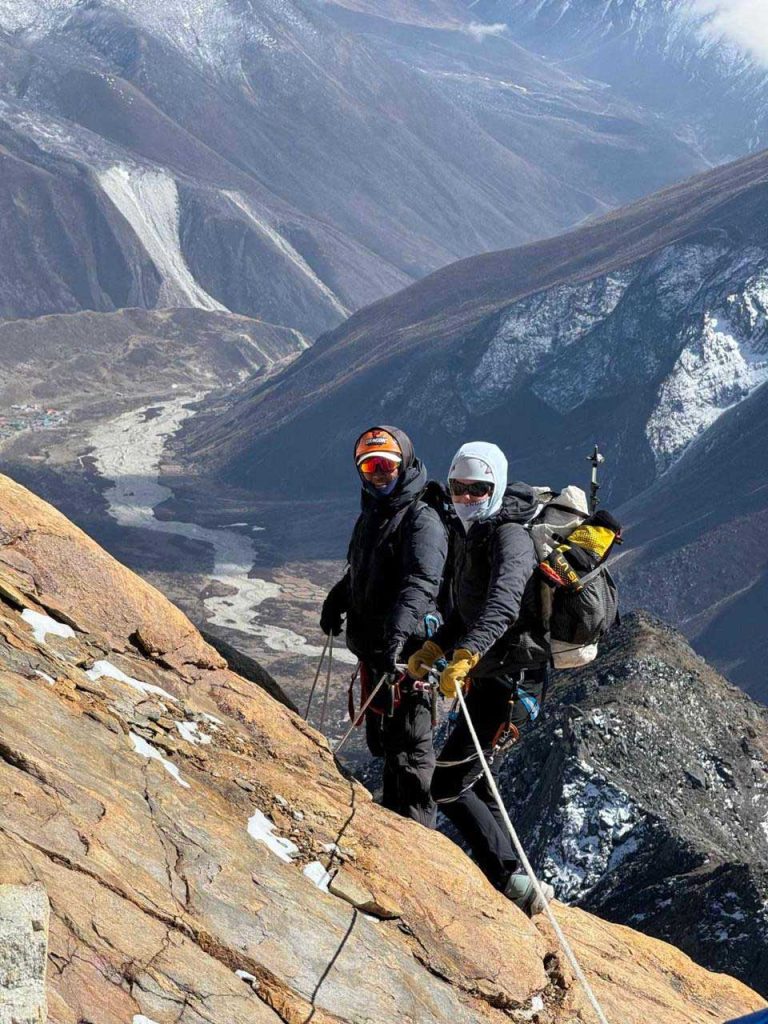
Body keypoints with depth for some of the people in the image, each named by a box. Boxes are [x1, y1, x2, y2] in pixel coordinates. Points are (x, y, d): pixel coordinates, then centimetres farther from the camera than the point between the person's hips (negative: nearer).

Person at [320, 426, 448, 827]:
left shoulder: (422, 519, -15)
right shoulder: (371, 514, 15)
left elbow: (422, 583, -30)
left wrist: (399, 630, -43)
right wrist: (336, 601, 19)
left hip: (406, 651, -9)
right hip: (371, 645, 9)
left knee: (409, 745, -5)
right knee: (382, 738, 19)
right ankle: (392, 814, 32)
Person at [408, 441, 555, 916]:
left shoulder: (510, 536, -19)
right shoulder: (470, 533, 11)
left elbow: (502, 604, -37)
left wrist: (466, 655, -49)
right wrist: (434, 647, 16)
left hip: (513, 680, -10)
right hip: (488, 675, 10)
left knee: (447, 784, -10)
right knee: (472, 781, 19)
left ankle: (513, 880, -3)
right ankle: (514, 881, 31)